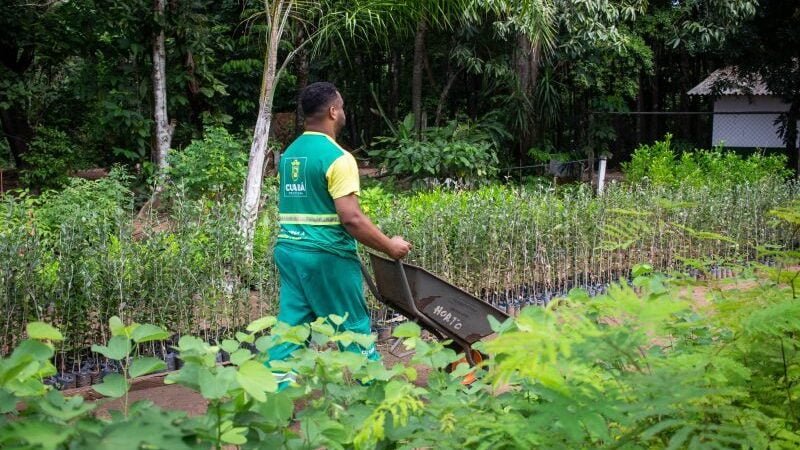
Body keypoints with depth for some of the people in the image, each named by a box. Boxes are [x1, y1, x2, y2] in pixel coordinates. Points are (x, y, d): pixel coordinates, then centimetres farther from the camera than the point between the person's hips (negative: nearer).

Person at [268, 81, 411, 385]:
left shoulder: (289, 154, 12)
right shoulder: (337, 157, -13)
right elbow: (351, 218, -20)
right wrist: (390, 246, -9)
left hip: (288, 249, 7)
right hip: (326, 256, -7)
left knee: (291, 325, 8)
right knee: (354, 328, 6)